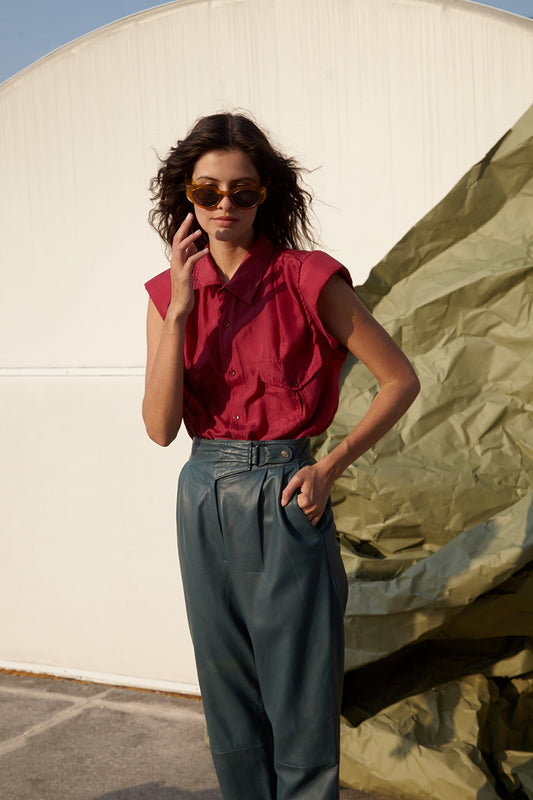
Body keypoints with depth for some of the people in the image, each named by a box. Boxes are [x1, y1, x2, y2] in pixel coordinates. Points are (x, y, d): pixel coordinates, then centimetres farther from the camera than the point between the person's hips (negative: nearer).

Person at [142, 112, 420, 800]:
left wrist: (330, 467, -10)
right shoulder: (168, 292, 4)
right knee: (229, 698, 15)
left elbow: (400, 379, -2)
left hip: (285, 497, -4)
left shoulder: (309, 279, -7)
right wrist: (182, 308, -15)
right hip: (204, 500, 4)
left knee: (301, 701, 4)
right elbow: (160, 427, -7)